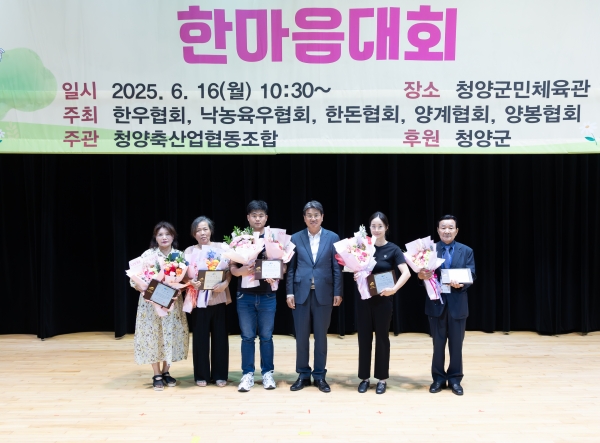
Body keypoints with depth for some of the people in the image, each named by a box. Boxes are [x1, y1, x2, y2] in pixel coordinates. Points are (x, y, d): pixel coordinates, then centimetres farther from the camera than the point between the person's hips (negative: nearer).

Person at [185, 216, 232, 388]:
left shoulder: (221, 247, 3)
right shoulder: (189, 251, 4)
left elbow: (229, 270, 4)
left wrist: (225, 283, -15)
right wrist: (191, 282, -18)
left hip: (219, 298, 0)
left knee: (220, 337, 5)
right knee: (201, 338, 3)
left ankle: (219, 375, 17)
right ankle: (201, 375, 16)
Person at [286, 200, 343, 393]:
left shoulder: (332, 238, 3)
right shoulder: (296, 238, 5)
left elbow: (337, 267, 1)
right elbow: (291, 267, 4)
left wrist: (337, 293, -4)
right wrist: (289, 292, -2)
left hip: (324, 293, -1)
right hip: (301, 293, 1)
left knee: (321, 336, 8)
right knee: (301, 336, 7)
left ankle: (320, 376, 19)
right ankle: (303, 375, 20)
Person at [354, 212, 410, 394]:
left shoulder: (393, 249, -5)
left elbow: (406, 273, -15)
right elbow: (357, 269, 9)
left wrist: (394, 289, -29)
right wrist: (356, 274, -13)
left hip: (383, 299, -2)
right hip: (364, 298, 2)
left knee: (382, 338, 7)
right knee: (364, 337, 7)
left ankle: (382, 378, 18)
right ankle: (364, 377, 19)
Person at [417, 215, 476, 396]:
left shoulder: (466, 251, 3)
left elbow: (471, 276, -3)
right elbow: (423, 274, -1)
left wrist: (460, 284, -22)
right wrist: (421, 275, -24)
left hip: (457, 303, 0)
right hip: (436, 302, 0)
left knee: (456, 344, 9)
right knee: (438, 343, 10)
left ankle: (455, 379, 23)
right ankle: (438, 378, 23)